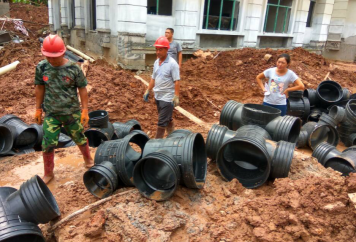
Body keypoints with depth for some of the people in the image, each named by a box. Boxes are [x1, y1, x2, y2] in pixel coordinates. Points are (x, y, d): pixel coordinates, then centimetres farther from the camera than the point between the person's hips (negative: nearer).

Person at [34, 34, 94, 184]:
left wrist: (85, 111, -8)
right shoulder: (41, 67, -6)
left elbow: (82, 89, -8)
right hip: (51, 114, 2)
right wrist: (38, 109, 8)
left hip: (72, 112, -1)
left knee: (80, 139, 16)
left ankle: (88, 161, 42)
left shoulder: (73, 68, -14)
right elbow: (39, 88, 5)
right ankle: (48, 173, 25)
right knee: (47, 145, 4)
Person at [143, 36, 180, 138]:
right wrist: (148, 91, 14)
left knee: (162, 122, -2)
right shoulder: (156, 62, 7)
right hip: (157, 96, 7)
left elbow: (176, 81, -16)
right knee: (168, 119, 19)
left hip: (167, 98, -7)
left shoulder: (172, 64, -15)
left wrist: (176, 97, -20)